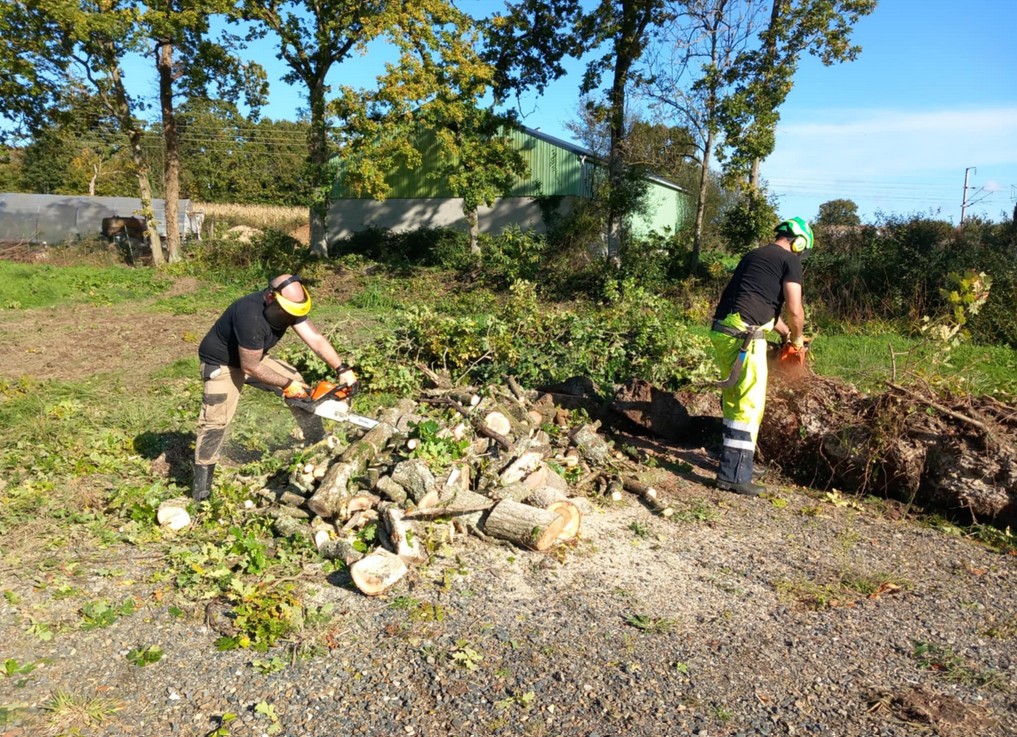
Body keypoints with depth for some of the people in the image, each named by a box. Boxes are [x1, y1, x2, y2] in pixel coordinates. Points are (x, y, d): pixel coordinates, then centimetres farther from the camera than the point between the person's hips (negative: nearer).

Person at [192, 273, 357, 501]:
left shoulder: (289, 307, -18)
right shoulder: (251, 315, -40)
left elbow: (315, 338, -17)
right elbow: (251, 367, -32)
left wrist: (342, 369, -25)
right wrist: (287, 384, -23)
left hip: (254, 357, 7)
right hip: (221, 363, -7)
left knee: (299, 384, 1)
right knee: (216, 420, -16)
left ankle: (320, 444, 14)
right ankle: (201, 479, -4)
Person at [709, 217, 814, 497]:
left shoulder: (753, 255, 25)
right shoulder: (790, 260, 2)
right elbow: (794, 310, -6)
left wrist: (785, 333, 38)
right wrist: (797, 339, 12)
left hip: (721, 331, 8)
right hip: (744, 334, -8)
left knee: (733, 398, 18)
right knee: (750, 404, -6)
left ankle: (732, 459, 27)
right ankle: (734, 475, -7)